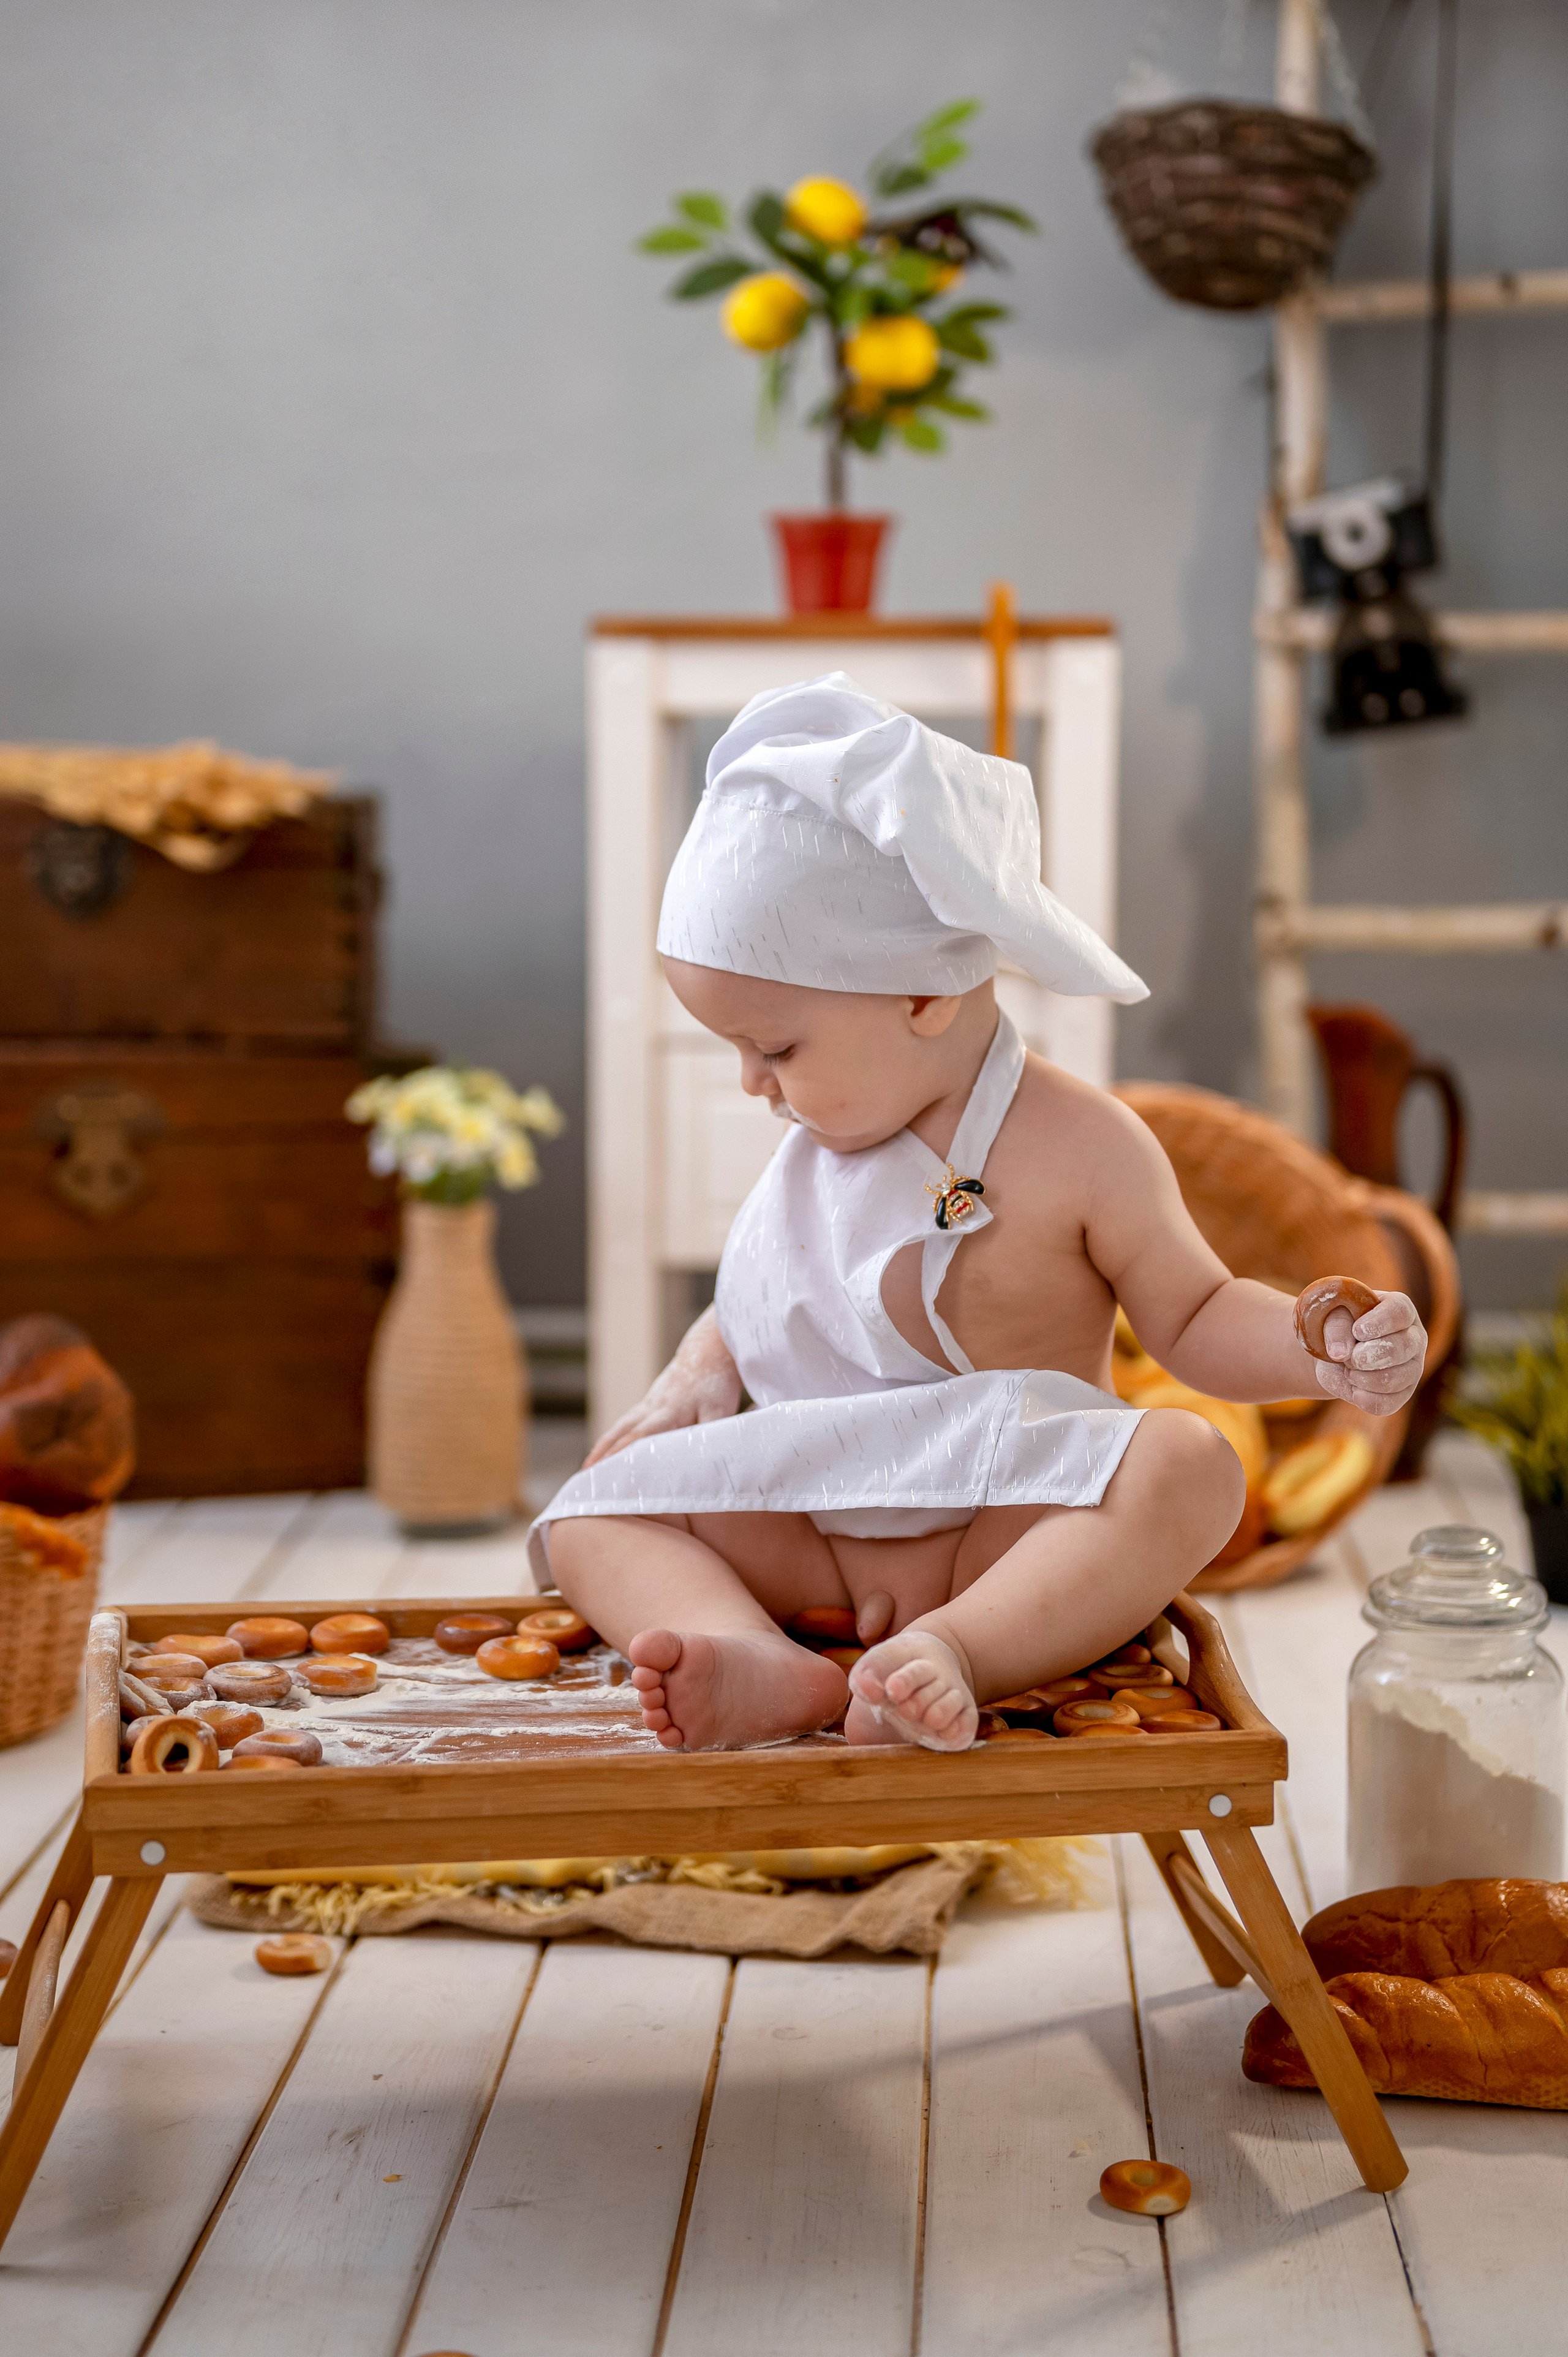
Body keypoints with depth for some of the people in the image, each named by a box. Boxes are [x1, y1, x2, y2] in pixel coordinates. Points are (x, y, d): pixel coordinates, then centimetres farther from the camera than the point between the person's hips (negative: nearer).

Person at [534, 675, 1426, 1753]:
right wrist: (693, 1381, 6)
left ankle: (954, 1650, -47)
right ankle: (760, 1664, -39)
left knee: (1189, 1466, -32)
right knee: (590, 1515, -10)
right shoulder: (824, 1139, 8)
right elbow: (764, 1299, 23)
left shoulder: (1080, 1149, -9)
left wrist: (1320, 1351, -19)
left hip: (1015, 1535, -5)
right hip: (814, 1538, 5)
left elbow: (1196, 1316, -2)